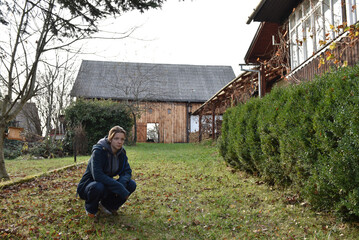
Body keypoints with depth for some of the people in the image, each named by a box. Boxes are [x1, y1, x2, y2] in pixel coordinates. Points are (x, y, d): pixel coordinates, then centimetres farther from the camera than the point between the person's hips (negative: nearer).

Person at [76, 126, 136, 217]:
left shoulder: (121, 153, -5)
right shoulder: (99, 151, -24)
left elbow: (127, 172, -3)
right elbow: (97, 175, -33)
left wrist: (122, 183, -27)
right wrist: (119, 187, -36)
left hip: (107, 185, 6)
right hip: (88, 186, -5)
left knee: (131, 185, -14)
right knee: (98, 187, -39)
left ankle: (106, 205, 7)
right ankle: (90, 208, -4)